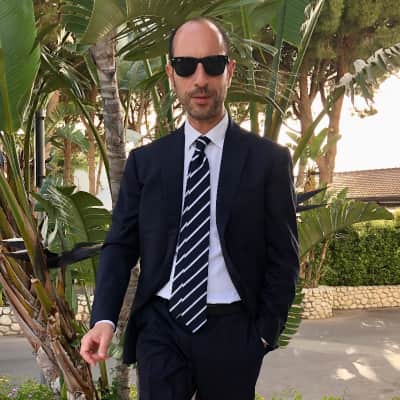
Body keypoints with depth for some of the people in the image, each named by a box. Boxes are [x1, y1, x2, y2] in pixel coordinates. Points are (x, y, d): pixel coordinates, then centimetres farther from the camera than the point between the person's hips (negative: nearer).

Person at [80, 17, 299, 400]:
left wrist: (265, 332, -2)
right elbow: (120, 244, 3)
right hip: (161, 328, 1)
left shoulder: (269, 159, -1)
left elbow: (282, 256, 1)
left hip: (232, 332, 0)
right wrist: (104, 317, -12)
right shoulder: (145, 161, 4)